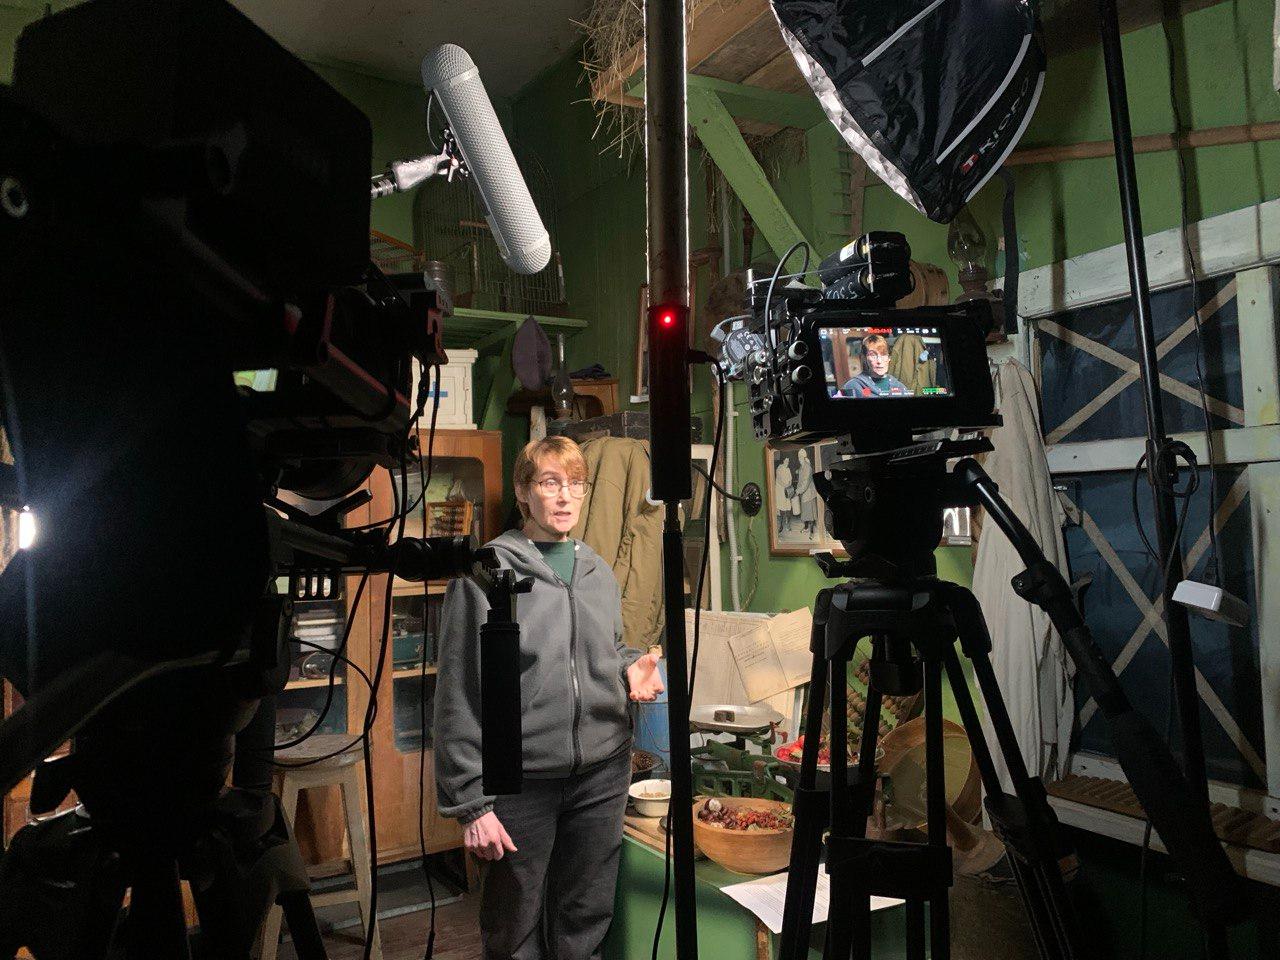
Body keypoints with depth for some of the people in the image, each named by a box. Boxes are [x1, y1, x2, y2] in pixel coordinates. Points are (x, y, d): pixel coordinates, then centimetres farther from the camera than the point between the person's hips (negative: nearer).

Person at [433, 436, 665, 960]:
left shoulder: (598, 572, 7)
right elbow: (460, 695, -10)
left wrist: (631, 668, -1)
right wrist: (471, 801, -11)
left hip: (602, 771, 5)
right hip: (521, 777, -4)